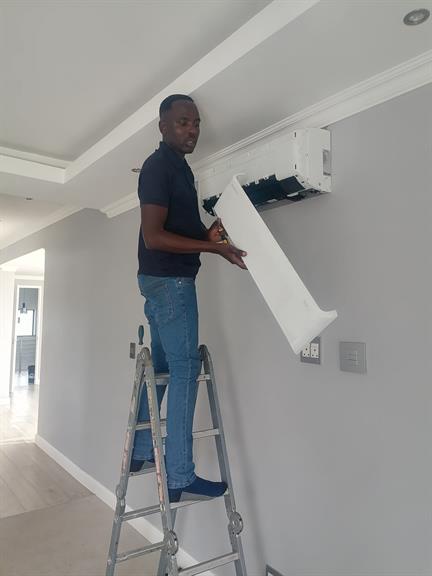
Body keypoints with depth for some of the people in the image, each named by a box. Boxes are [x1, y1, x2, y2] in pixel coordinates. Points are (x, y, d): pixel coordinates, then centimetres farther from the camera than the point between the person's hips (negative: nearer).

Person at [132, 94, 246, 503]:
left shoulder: (178, 167, 18)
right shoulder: (158, 167, -12)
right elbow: (153, 236, -20)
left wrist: (210, 232, 5)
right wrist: (212, 246, -23)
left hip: (166, 279, 10)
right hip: (168, 279, -10)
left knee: (161, 364, 14)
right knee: (185, 368, -8)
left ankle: (141, 451, 27)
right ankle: (180, 478, 0)